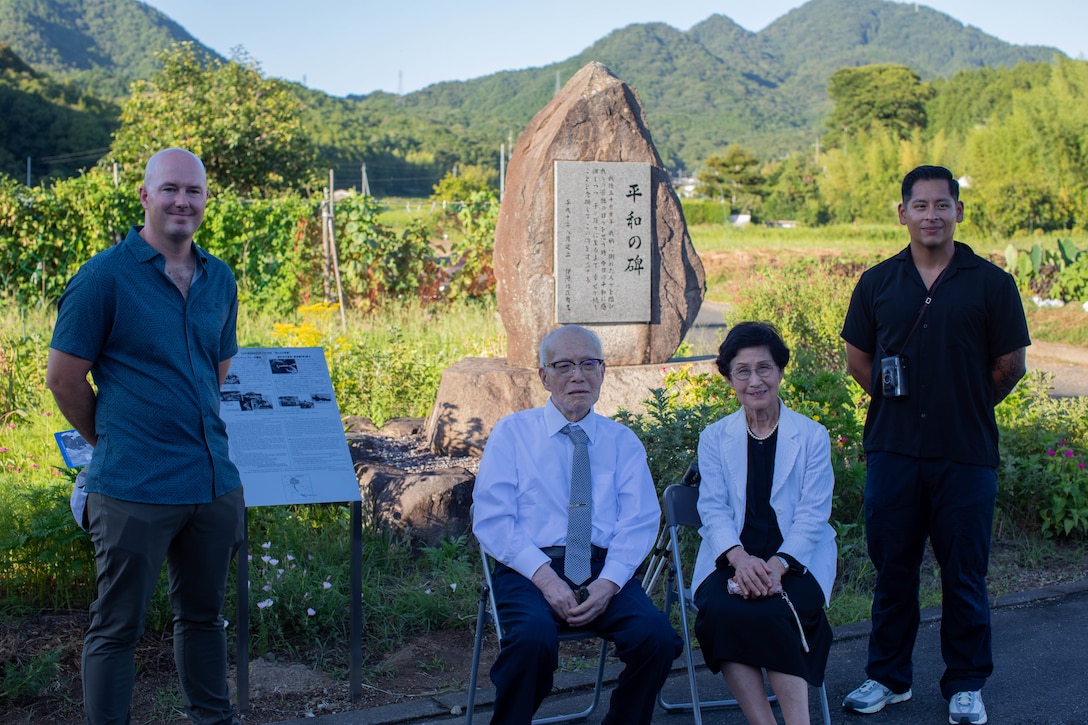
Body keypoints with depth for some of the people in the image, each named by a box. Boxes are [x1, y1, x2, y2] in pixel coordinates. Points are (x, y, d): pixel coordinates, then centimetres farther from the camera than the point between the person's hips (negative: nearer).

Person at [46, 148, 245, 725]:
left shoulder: (219, 279, 9)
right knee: (117, 627, 4)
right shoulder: (105, 277, -9)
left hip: (214, 480, 6)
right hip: (134, 488, -6)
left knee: (203, 614, 19)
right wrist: (113, 442, 6)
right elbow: (63, 376, -4)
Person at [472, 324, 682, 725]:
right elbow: (491, 519, -1)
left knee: (656, 634, -26)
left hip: (604, 568, 2)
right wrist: (544, 575, -15)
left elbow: (640, 522, 4)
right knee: (534, 638, -34)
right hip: (530, 567, -2)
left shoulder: (623, 442, 15)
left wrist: (608, 583, -14)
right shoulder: (512, 432, 9)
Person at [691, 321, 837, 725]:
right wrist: (740, 558, -19)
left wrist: (777, 565, -19)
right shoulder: (715, 438, 14)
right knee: (722, 611, -32)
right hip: (732, 561, 1)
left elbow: (812, 514, 0)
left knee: (769, 612, -34)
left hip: (795, 562, -1)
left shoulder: (812, 436, 8)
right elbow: (713, 509, 2)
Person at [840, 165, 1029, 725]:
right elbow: (857, 358, 13)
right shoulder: (877, 283, 6)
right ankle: (888, 677, 24)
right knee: (891, 567, 10)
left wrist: (965, 407, 10)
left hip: (966, 453, -2)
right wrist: (900, 403, 8)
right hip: (893, 449, 2)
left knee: (964, 573, 5)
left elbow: (1010, 365, 4)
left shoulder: (990, 283, 0)